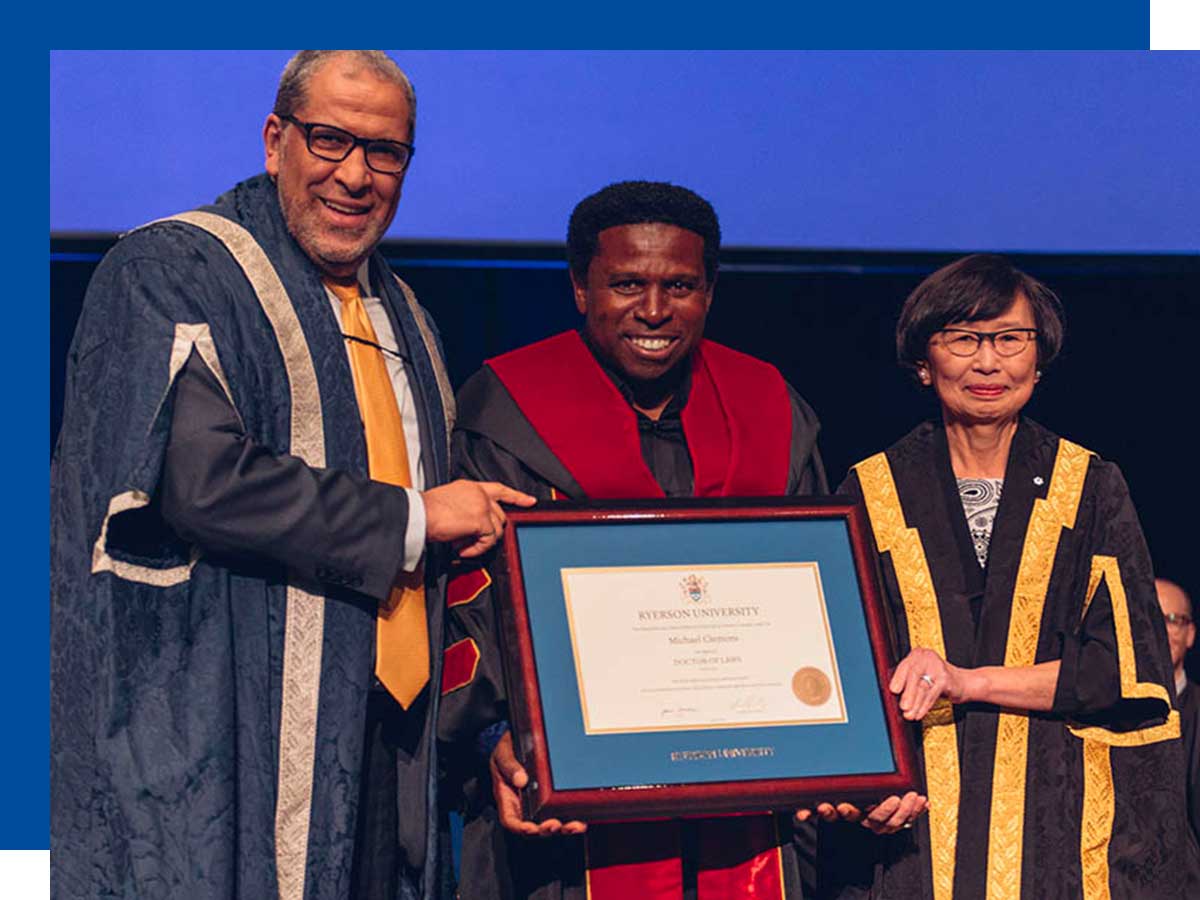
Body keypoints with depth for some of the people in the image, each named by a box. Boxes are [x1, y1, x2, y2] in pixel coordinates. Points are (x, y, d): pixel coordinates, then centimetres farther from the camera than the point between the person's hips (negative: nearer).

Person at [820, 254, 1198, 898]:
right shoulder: (870, 494, 8)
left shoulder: (1092, 490, 7)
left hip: (1057, 814, 0)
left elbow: (1124, 666, -1)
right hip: (909, 821, 0)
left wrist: (968, 681, -12)